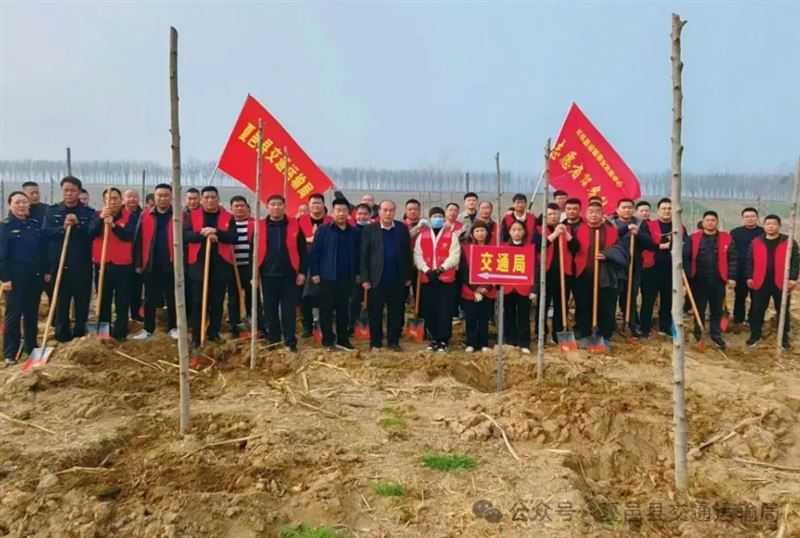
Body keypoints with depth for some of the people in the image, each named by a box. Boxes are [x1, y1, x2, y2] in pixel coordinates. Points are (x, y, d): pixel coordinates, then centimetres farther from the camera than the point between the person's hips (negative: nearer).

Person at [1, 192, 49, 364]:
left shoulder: (36, 224, 8)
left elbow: (43, 249, 12)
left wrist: (46, 271, 8)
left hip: (35, 275, 5)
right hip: (16, 276, -5)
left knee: (32, 313, 12)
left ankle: (31, 347, 23)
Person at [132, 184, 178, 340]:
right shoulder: (145, 215, 4)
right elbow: (138, 240, 4)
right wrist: (138, 263, 1)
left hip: (171, 264, -2)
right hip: (150, 264, 2)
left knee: (172, 298, 9)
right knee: (150, 299, 9)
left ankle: (173, 328, 21)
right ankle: (148, 329, 19)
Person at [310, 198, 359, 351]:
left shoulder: (354, 232, 7)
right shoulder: (323, 230, -3)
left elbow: (357, 254, 12)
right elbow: (315, 252, -5)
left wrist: (358, 273, 8)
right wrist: (315, 273, -10)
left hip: (347, 278, 3)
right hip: (327, 277, -3)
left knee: (343, 310, 10)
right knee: (326, 310, 2)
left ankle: (343, 340, 19)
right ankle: (328, 340, 13)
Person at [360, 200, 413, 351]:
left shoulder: (403, 228, 5)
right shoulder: (369, 229, 0)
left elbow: (407, 253, 6)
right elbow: (364, 255, -2)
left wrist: (408, 276, 2)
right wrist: (365, 278, -8)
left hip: (398, 280, 2)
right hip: (376, 280, -2)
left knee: (396, 313, 8)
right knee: (375, 314, 5)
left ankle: (394, 342, 19)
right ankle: (375, 343, 16)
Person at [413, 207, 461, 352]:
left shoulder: (451, 235, 2)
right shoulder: (422, 235, 9)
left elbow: (454, 256, -7)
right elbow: (417, 256, 2)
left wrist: (441, 268, -18)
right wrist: (426, 270, -12)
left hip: (446, 278, -2)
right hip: (427, 278, 3)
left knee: (445, 311, -1)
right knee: (429, 310, 6)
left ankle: (444, 340, 8)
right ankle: (434, 338, 19)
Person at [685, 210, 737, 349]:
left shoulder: (726, 238, 2)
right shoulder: (693, 238, -1)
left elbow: (732, 259, 2)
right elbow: (685, 257, -3)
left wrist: (732, 277, -4)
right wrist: (687, 275, -12)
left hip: (718, 280, 1)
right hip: (699, 280, -1)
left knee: (717, 309, 9)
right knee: (699, 308, 10)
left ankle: (716, 334, 21)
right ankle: (698, 334, 22)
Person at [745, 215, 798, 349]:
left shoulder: (789, 242, -1)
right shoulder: (755, 242, 3)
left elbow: (795, 261, -2)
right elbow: (750, 261, 6)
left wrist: (793, 278, -10)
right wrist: (749, 277, 1)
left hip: (781, 283, -1)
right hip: (761, 282, 1)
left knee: (783, 311, 9)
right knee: (757, 310, 5)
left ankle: (784, 337, 22)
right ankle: (755, 334, 18)